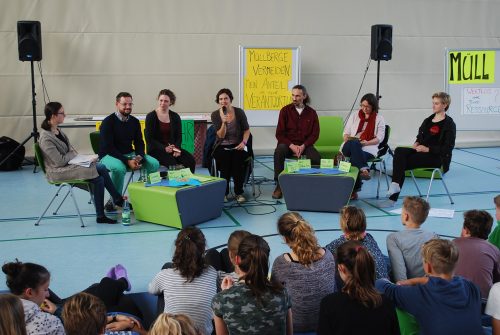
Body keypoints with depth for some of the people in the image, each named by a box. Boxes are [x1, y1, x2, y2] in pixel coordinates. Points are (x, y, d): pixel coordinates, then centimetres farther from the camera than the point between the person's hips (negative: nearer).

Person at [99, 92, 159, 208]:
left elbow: (139, 143, 8)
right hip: (109, 155, -6)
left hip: (129, 154, 6)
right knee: (119, 168, -39)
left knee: (154, 163, -15)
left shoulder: (134, 121, 5)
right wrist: (127, 161, -27)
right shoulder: (108, 122, -13)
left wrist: (139, 157, -16)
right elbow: (108, 148, -18)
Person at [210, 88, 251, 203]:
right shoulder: (215, 115, -2)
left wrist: (244, 142, -11)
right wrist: (224, 122, -23)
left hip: (237, 146, 0)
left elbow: (246, 130, 6)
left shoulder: (239, 112, -2)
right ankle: (224, 192, -18)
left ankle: (239, 192, -19)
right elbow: (220, 136, -7)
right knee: (225, 159, -33)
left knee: (237, 159, -33)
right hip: (222, 146, 0)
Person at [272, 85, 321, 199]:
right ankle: (279, 185, -27)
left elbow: (315, 134, 3)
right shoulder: (285, 110, 1)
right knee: (278, 151, -36)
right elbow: (279, 134, -2)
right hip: (287, 143, -1)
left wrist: (303, 146, -14)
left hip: (304, 144, 1)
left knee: (317, 159, -30)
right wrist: (292, 146, -17)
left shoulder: (311, 113, 5)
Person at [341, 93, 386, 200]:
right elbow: (346, 132, 20)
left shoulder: (379, 119, 14)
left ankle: (353, 191, -36)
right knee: (354, 143, -37)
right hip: (349, 146, 2)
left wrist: (367, 142, -15)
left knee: (355, 157, -35)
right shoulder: (354, 116, 24)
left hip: (368, 148, -2)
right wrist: (347, 139, -4)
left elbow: (379, 138, 4)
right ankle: (364, 169, -47)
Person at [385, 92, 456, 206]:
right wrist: (416, 143, 0)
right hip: (421, 151, 7)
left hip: (437, 158, -7)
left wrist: (428, 149, -17)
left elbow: (448, 147, -11)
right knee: (399, 151, -24)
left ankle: (393, 198, -23)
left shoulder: (449, 124, -4)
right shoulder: (428, 120, 18)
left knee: (401, 162, -25)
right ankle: (395, 185, -32)